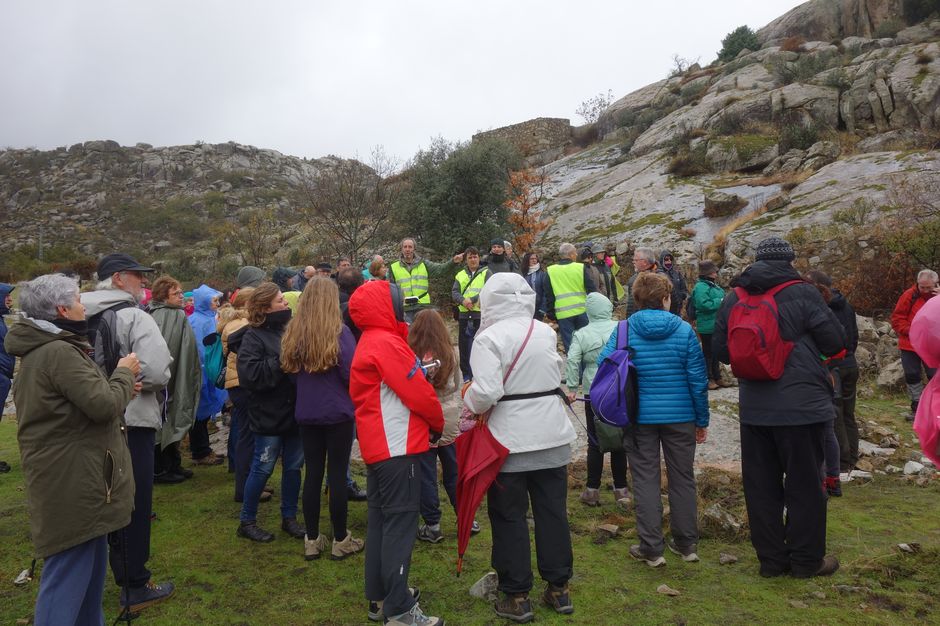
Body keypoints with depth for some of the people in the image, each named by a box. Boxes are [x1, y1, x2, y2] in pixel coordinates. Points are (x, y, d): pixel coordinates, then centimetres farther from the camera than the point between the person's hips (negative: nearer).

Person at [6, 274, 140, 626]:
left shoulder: (38, 350, 14)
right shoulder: (59, 352, -21)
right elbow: (104, 406, -24)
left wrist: (119, 387, 9)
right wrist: (123, 373, -7)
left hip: (72, 479, 11)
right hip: (73, 484, -11)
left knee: (88, 565, 23)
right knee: (68, 576, -1)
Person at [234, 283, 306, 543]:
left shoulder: (289, 329, 5)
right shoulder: (253, 336, -10)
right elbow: (249, 374, -21)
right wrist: (280, 361, -21)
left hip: (293, 411, 6)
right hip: (269, 415, -5)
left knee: (293, 467, 13)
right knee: (262, 468, 6)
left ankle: (289, 517, 29)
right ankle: (247, 521, 23)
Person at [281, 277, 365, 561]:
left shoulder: (293, 333, 1)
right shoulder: (340, 333, -14)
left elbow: (291, 372, 11)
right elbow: (351, 375, -14)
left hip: (306, 413, 4)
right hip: (337, 413, -4)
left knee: (312, 474, 12)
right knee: (337, 474, 5)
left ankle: (312, 540, 22)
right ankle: (340, 540, 17)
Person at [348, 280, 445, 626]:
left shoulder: (369, 343, 15)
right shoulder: (386, 343, -17)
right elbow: (418, 393, -16)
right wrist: (438, 423, 0)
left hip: (377, 445, 10)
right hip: (397, 447, -10)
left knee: (381, 519, 15)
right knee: (400, 523, -4)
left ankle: (380, 596, 26)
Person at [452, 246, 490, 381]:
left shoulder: (486, 273, 5)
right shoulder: (460, 275, 15)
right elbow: (454, 292, 4)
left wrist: (472, 299, -19)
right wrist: (463, 300, -17)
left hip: (481, 315, -4)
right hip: (464, 316, 4)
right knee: (464, 346, 8)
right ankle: (467, 376, 19)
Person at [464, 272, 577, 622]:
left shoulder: (489, 337, -15)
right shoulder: (546, 332, 2)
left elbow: (485, 393, -22)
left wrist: (468, 399, -3)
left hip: (509, 441, -5)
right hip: (552, 435, 5)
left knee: (509, 517, 8)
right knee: (552, 512, 14)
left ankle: (516, 596, 16)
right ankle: (558, 588, 26)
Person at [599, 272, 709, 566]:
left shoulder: (623, 330, -7)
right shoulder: (684, 330, -6)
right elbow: (698, 379, -5)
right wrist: (702, 420, 4)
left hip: (639, 417, -1)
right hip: (680, 417, 1)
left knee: (645, 479, 9)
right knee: (682, 478, 16)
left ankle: (651, 548, 14)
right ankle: (686, 543, 28)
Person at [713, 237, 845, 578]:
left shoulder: (734, 298, 3)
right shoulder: (802, 294, -10)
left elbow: (721, 349, 8)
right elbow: (835, 343, -6)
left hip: (754, 408, 4)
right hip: (802, 405, -4)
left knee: (761, 486, 12)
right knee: (804, 485, 9)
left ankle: (771, 559, 22)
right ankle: (806, 559, 21)